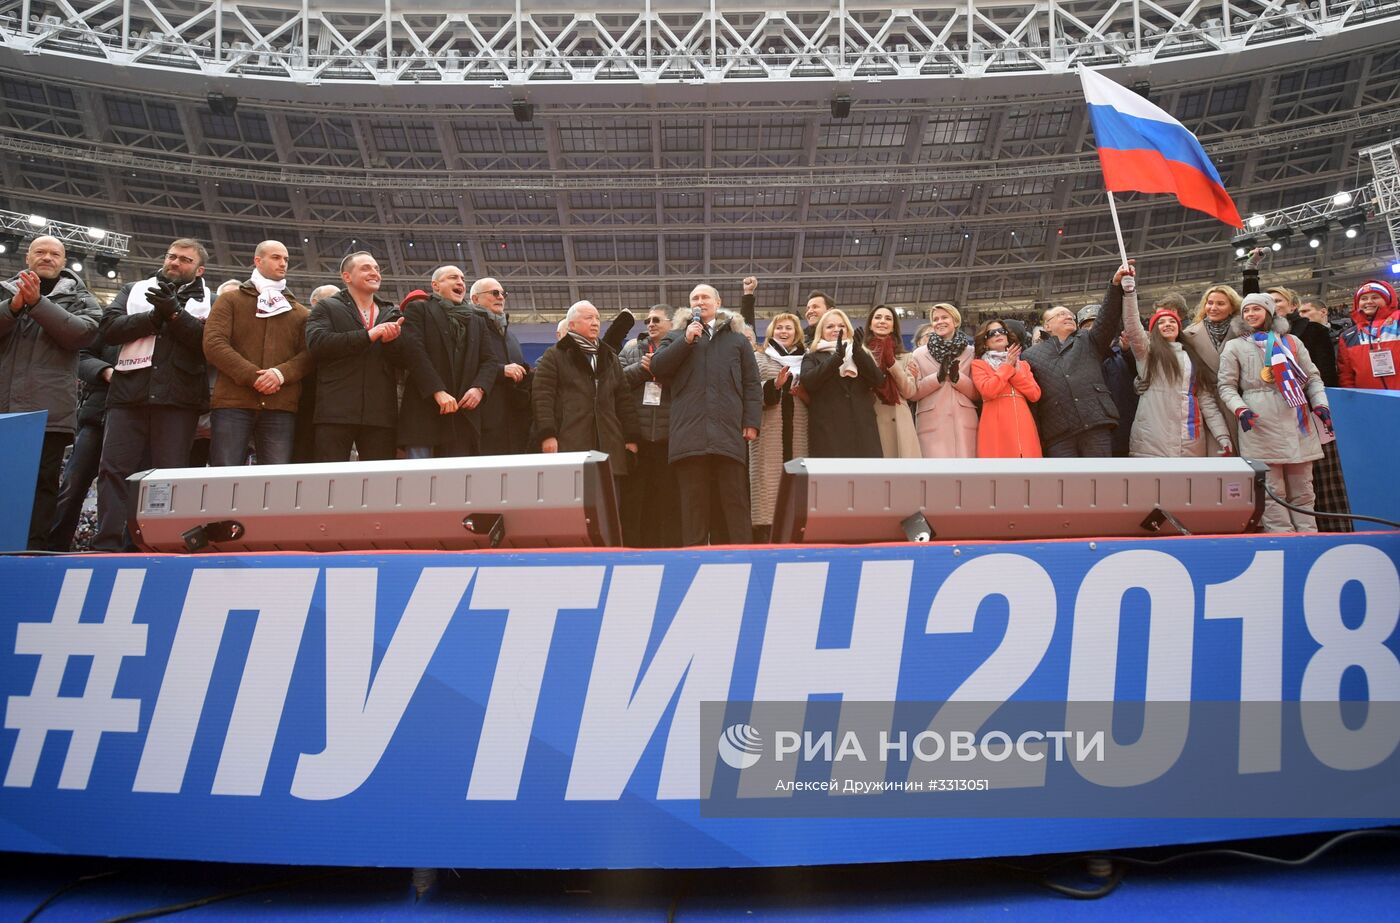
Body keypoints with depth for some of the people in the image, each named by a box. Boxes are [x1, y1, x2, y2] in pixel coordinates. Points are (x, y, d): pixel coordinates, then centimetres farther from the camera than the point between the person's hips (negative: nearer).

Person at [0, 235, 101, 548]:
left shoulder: (79, 298, 14)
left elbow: (84, 333, -5)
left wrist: (37, 302, -12)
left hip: (48, 412, -2)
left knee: (42, 483, -3)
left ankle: (33, 549, -2)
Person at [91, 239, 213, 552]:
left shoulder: (209, 301, 14)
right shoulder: (134, 289, 21)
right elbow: (108, 329, 6)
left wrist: (175, 313, -13)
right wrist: (155, 316, -5)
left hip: (177, 397, -2)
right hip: (129, 393, 2)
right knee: (114, 469, -5)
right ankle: (107, 546, -4)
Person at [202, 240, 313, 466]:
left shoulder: (299, 312, 21)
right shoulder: (230, 300, 14)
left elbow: (309, 354, 8)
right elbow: (213, 344, 0)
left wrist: (280, 373, -12)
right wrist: (252, 377, -12)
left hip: (281, 407, 2)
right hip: (232, 403, -2)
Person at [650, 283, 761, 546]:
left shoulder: (737, 338, 19)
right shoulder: (676, 335, 20)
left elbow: (752, 383, 12)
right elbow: (657, 367, 6)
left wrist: (752, 422, 1)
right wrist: (686, 340, -2)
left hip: (729, 429, 0)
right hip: (690, 431, 0)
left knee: (734, 498, -2)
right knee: (693, 499, -2)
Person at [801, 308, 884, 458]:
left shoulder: (861, 354, 21)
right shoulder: (813, 358, 14)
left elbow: (878, 380, 4)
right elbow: (808, 382, -8)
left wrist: (858, 353, -9)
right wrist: (836, 357, -15)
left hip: (862, 429, 3)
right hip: (828, 431, -3)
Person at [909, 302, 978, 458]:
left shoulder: (970, 352, 10)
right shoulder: (919, 354, 8)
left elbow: (976, 393, 8)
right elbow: (914, 393, 3)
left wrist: (957, 377, -9)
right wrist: (938, 377, -11)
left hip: (963, 422, 1)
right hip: (932, 423, -1)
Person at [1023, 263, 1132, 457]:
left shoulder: (1089, 342, 23)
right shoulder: (1031, 355, 19)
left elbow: (1108, 317, 7)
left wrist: (1116, 285, -9)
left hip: (1096, 425, 1)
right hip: (1058, 434, -1)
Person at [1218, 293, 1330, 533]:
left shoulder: (1291, 341, 17)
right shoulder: (1235, 346, 11)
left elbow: (1312, 377, 16)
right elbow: (1227, 386, 6)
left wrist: (1320, 404, 0)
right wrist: (1239, 409, -12)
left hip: (1297, 423, 3)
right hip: (1260, 425, -2)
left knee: (1302, 488, 3)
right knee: (1271, 491, -6)